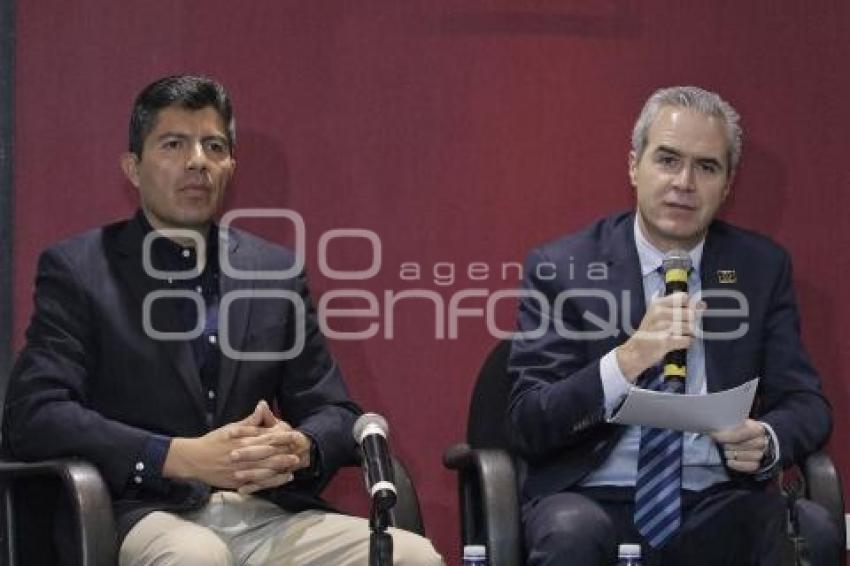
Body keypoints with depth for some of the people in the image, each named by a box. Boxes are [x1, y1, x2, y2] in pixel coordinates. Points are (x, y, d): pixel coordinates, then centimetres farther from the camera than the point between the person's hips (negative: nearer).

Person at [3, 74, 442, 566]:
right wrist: (184, 457, -17)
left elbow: (337, 415, 17)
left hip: (270, 517, 4)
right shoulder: (77, 270, 5)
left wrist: (299, 449, -9)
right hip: (151, 517, -4)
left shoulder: (277, 271, 17)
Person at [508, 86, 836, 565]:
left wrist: (768, 441, -16)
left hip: (719, 506, 3)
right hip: (595, 501, -2)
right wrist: (628, 360, -22)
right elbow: (529, 424, -5)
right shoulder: (560, 268, 1)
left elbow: (806, 404, 8)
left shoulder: (763, 268, 10)